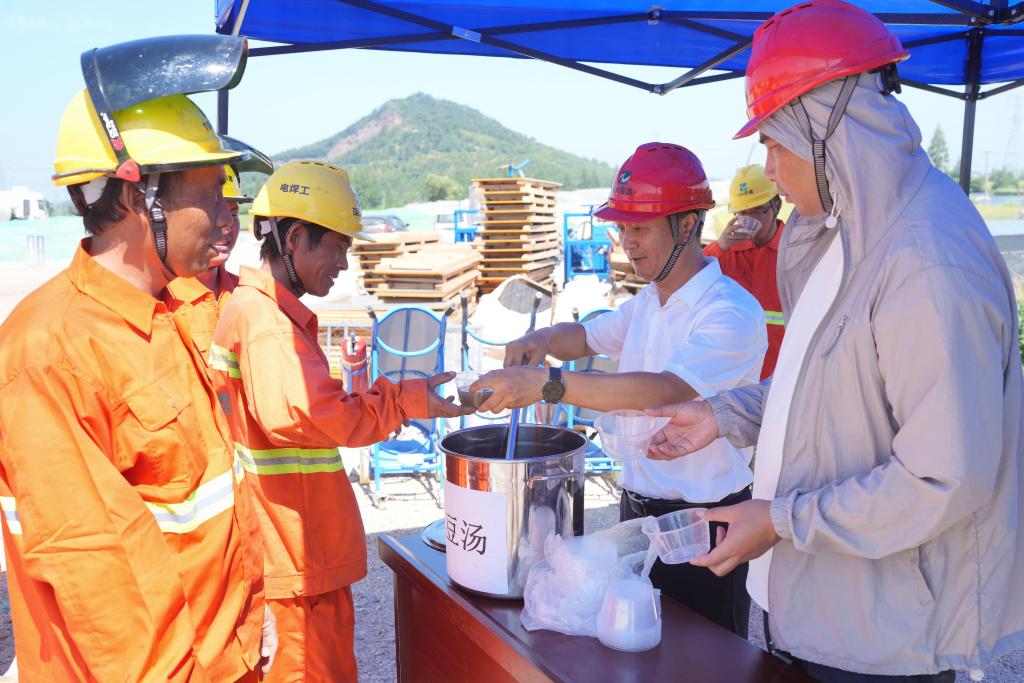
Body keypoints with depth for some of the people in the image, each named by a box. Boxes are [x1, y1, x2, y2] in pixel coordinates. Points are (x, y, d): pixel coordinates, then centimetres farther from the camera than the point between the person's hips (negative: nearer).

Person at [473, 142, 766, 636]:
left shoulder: (731, 313, -21)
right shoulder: (647, 302, 8)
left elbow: (664, 391, -35)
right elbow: (586, 337, 21)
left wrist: (547, 384, -41)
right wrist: (543, 340, -2)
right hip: (638, 508, 8)